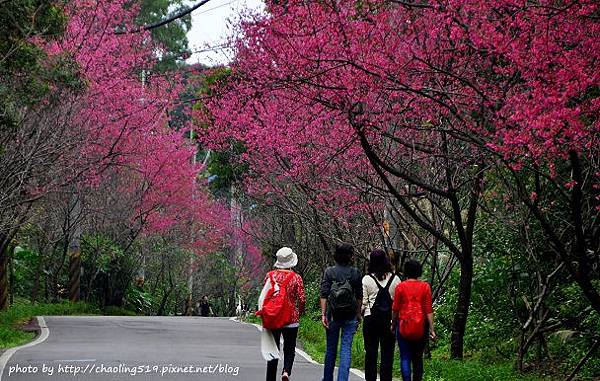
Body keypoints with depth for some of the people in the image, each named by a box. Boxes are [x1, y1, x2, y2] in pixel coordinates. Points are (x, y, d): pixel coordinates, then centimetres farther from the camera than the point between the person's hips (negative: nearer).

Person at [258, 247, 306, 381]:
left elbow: (263, 297, 1)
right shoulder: (296, 278, -6)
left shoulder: (270, 275, -1)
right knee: (289, 348, 9)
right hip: (291, 318, -2)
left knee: (273, 349, 11)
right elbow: (302, 299, -7)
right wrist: (300, 312, 11)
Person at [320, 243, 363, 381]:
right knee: (346, 349, 0)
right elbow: (359, 296, 2)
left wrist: (323, 314, -7)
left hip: (333, 315, 1)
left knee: (331, 349, 13)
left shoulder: (329, 272, -2)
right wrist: (358, 313, 11)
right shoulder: (355, 273, -1)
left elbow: (324, 295, -7)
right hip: (350, 317, -1)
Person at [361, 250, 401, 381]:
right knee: (388, 353, 4)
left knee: (371, 352, 6)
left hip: (371, 319, -1)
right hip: (390, 319, 1)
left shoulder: (366, 279, -4)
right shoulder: (395, 279, 1)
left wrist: (360, 315, 14)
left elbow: (363, 302, -3)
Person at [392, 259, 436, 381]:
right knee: (418, 358, 13)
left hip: (404, 325, -2)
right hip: (421, 327, 2)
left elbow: (395, 308, 2)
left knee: (405, 358, 1)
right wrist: (431, 329, 1)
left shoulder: (400, 286, -2)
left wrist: (393, 324, 16)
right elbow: (428, 310, -2)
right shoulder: (425, 286, 0)